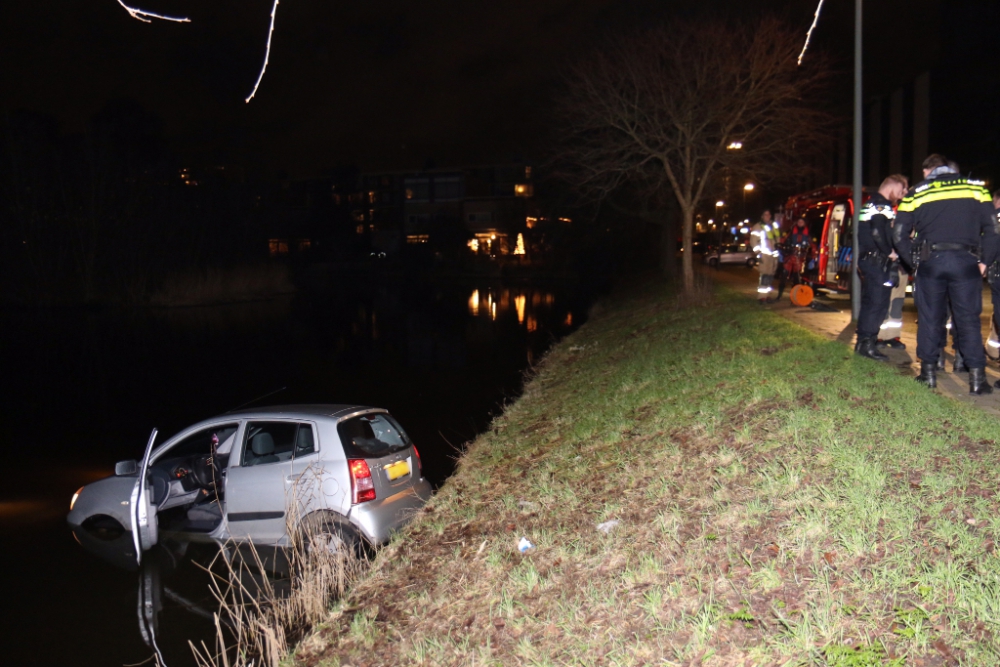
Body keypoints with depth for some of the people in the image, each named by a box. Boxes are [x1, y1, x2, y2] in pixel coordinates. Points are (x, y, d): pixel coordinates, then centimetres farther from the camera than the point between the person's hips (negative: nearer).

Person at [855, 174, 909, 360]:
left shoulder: (869, 205, 19)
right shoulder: (882, 207, -13)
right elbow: (879, 234, -24)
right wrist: (890, 253, -11)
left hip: (866, 259, 11)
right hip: (878, 262, -11)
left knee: (869, 302, 15)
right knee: (878, 302, -10)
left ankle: (863, 341, 22)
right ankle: (868, 344, -11)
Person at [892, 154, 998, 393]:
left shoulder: (916, 193, 9)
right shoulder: (975, 188, 9)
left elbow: (899, 234, 5)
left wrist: (913, 260, 12)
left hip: (930, 261, 0)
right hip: (965, 261, 0)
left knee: (930, 318, 10)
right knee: (968, 320, 5)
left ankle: (929, 372, 12)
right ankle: (977, 377, 3)